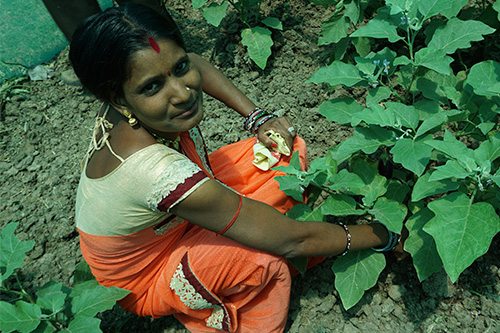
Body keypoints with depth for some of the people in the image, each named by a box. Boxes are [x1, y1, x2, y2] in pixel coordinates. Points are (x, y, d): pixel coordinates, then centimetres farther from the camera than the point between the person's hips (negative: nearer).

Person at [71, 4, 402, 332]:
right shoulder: (158, 172, -43)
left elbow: (198, 63, 3)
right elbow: (290, 240, -35)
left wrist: (258, 117, -10)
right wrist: (383, 235, -19)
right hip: (146, 280, -5)